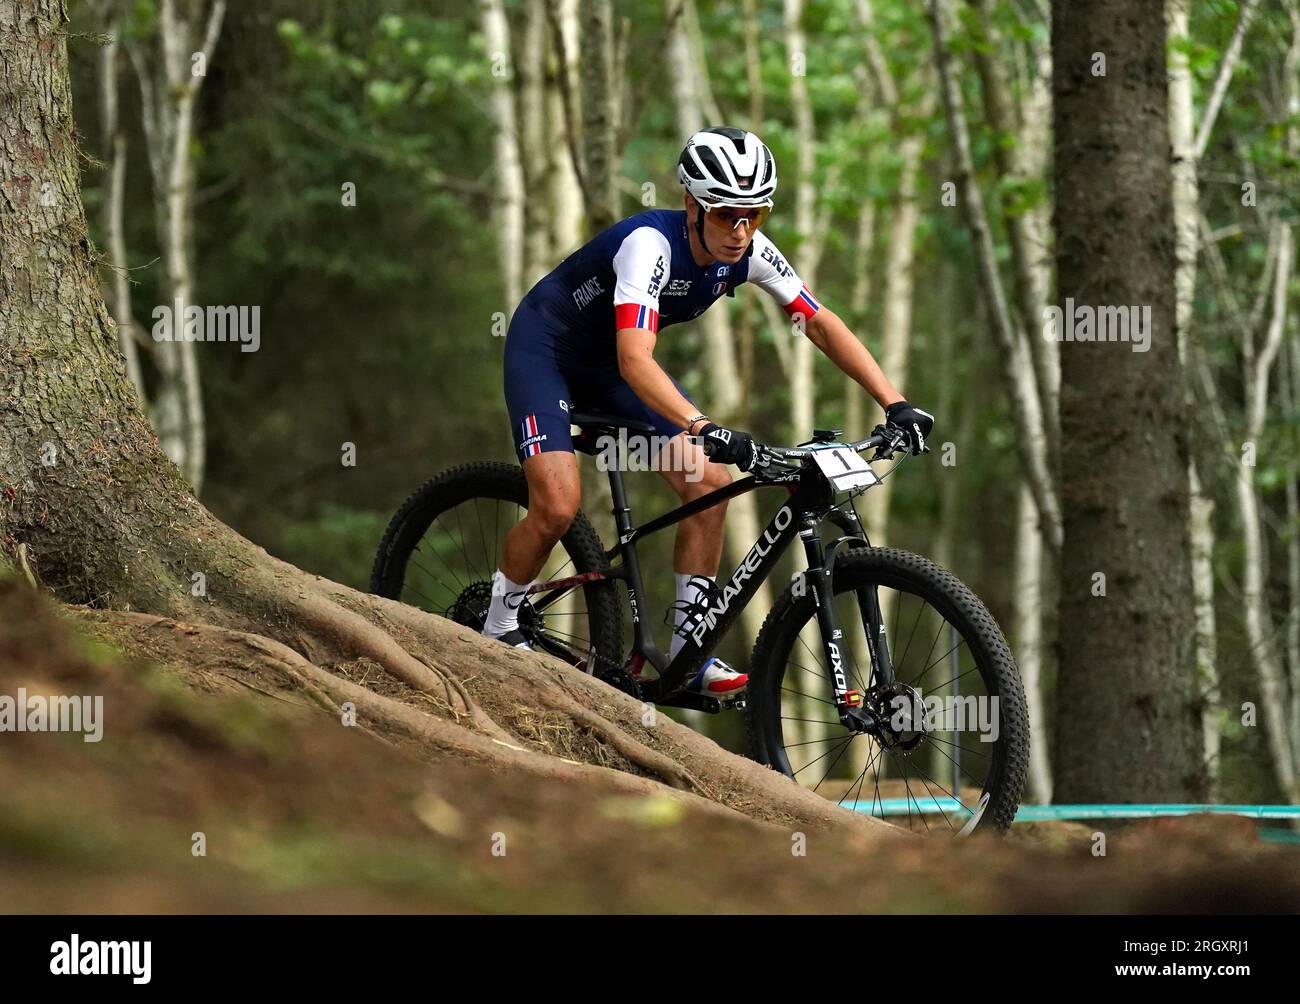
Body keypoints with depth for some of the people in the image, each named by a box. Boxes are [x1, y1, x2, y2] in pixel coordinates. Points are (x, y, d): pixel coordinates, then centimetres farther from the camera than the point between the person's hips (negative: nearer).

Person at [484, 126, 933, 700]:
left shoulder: (748, 252, -16)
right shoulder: (651, 244, -36)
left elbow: (821, 324, -10)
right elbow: (635, 361, -47)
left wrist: (895, 404, -20)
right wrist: (705, 429, -60)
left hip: (607, 366, 7)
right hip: (545, 349, -7)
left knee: (711, 482, -10)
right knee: (558, 506, -22)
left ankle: (688, 653, -2)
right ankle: (499, 629, 4)